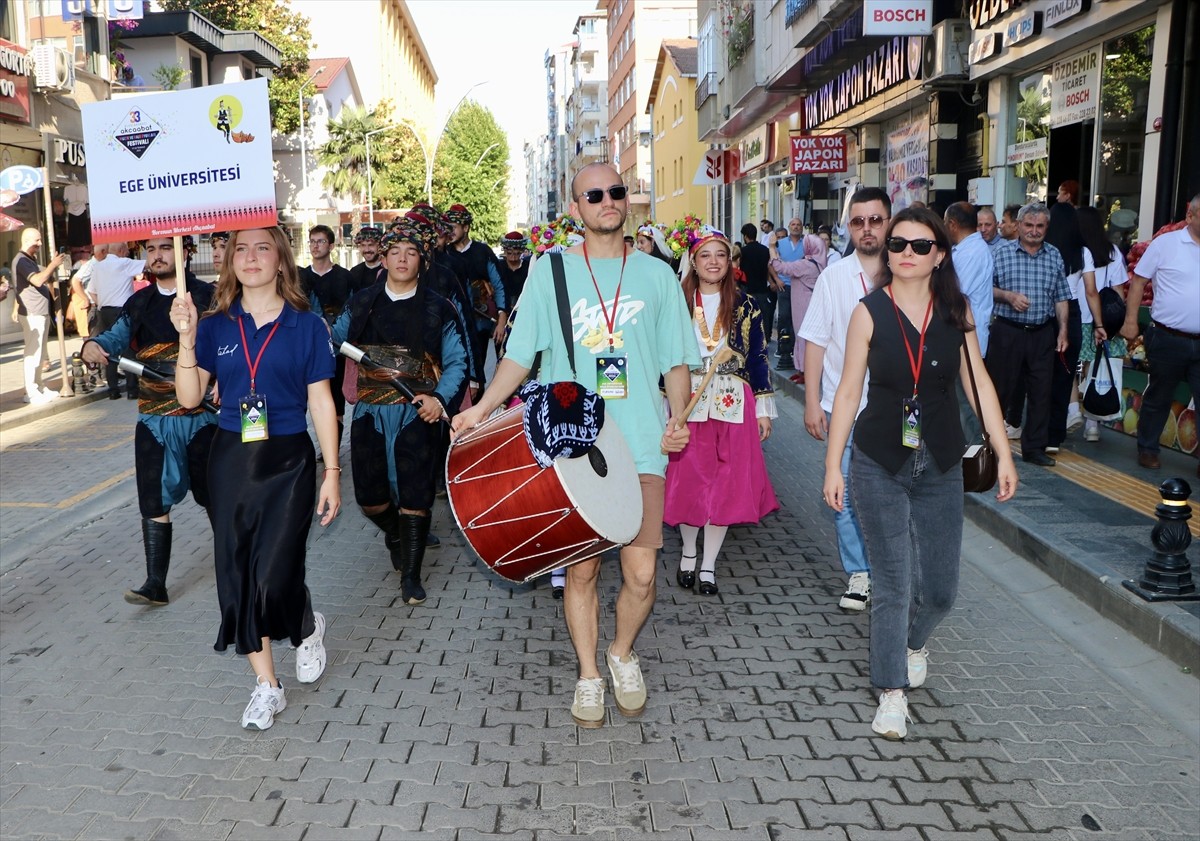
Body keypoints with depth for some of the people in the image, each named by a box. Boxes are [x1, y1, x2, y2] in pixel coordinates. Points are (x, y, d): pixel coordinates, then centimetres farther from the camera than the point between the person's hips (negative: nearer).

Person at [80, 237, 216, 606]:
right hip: (153, 419, 4)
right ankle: (155, 584, 10)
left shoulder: (206, 297, -4)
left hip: (202, 414, -3)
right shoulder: (139, 303, 10)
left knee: (214, 496, 10)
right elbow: (117, 337, 1)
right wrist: (93, 346, -22)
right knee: (154, 502, 3)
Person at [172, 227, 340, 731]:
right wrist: (187, 339, -14)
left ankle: (308, 628, 27)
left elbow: (321, 401, -1)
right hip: (231, 461, 3)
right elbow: (189, 398, -1)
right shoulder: (215, 326, 4)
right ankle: (267, 686, 22)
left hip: (288, 462, -3)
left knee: (274, 579, -10)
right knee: (237, 577, 6)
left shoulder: (306, 326, -3)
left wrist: (331, 472, -4)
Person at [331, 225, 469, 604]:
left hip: (418, 413, -3)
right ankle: (394, 533, 41)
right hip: (370, 412, 3)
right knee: (369, 497, 7)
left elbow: (457, 361, -1)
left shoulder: (438, 309, 0)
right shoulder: (361, 303, 9)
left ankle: (411, 576, 13)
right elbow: (334, 341, 16)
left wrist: (441, 397, -17)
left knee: (415, 497, -2)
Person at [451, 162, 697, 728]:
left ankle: (622, 654, 26)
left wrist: (678, 416, -6)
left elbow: (677, 360, 11)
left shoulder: (657, 275, 9)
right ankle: (588, 676, 28)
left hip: (641, 445, 1)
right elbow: (521, 354, 7)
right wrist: (482, 407, -6)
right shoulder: (550, 272, 6)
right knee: (581, 569, 6)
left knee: (641, 572, -4)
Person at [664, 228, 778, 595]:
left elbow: (758, 356, 6)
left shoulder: (745, 305, 4)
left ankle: (708, 565, 14)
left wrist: (763, 408, 3)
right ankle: (688, 552, 26)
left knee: (726, 485, 1)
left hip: (733, 406, 1)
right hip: (687, 404, 0)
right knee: (686, 481, 3)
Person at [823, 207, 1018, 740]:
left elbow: (979, 384, 3)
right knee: (893, 585, -1)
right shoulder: (869, 312, -6)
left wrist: (1003, 454, 0)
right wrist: (832, 465, -4)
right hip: (880, 466, -2)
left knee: (939, 588, 9)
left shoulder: (956, 311, 0)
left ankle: (912, 642, 43)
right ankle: (892, 693, 14)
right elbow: (849, 391, -3)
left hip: (941, 466, 3)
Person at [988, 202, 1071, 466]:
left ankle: (1034, 448, 14)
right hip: (1007, 332, -3)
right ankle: (987, 441, 18)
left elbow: (1061, 297, 10)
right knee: (1001, 388, 3)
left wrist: (1063, 330, 3)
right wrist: (1008, 296, -16)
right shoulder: (1001, 253, -1)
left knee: (1041, 392, 5)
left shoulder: (1054, 256, 9)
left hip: (1042, 334, 3)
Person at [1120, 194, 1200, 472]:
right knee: (1158, 398, 13)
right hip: (1168, 340, -2)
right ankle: (1147, 449, 28)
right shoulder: (1165, 243, -3)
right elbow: (1138, 281, 0)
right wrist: (1131, 320, -6)